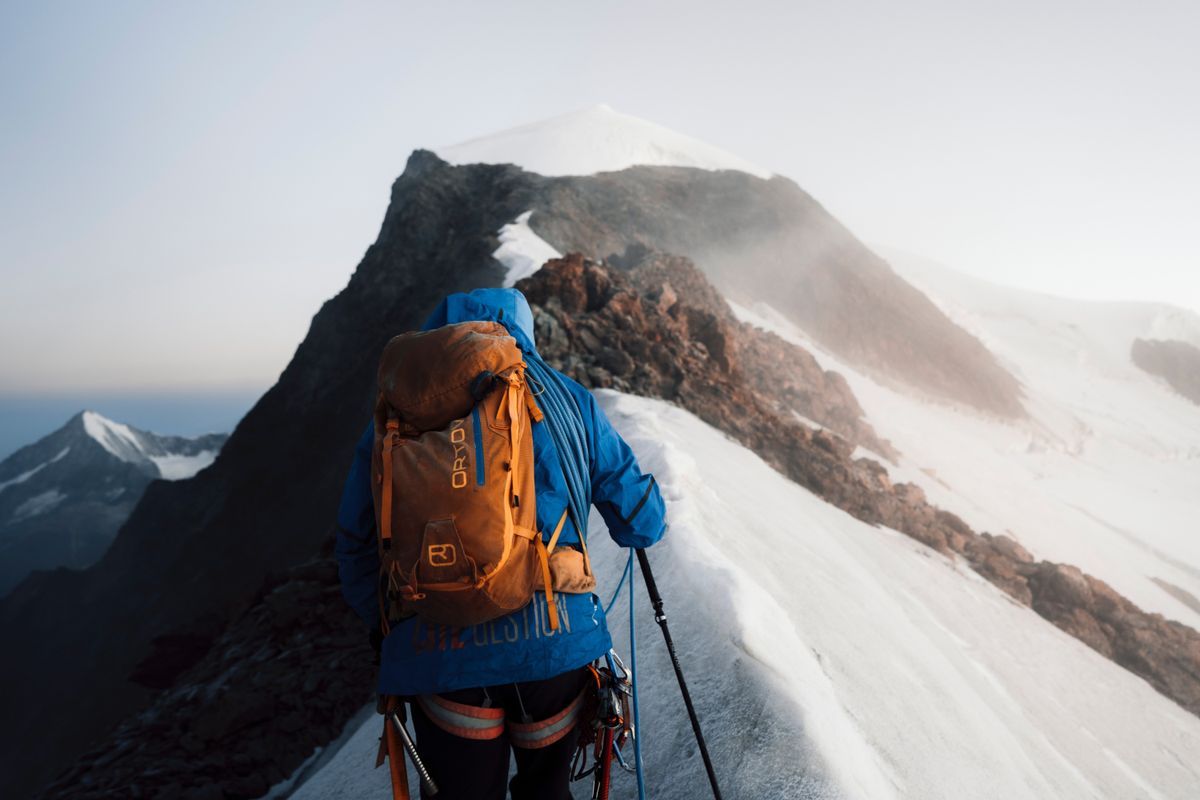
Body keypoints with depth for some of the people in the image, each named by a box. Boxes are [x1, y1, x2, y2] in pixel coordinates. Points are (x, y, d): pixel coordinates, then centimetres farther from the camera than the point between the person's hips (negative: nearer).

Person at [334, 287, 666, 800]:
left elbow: (357, 546, 11)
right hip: (556, 642, 0)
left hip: (435, 656, 1)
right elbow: (642, 524, 6)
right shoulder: (565, 397, 4)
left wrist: (384, 627, 26)